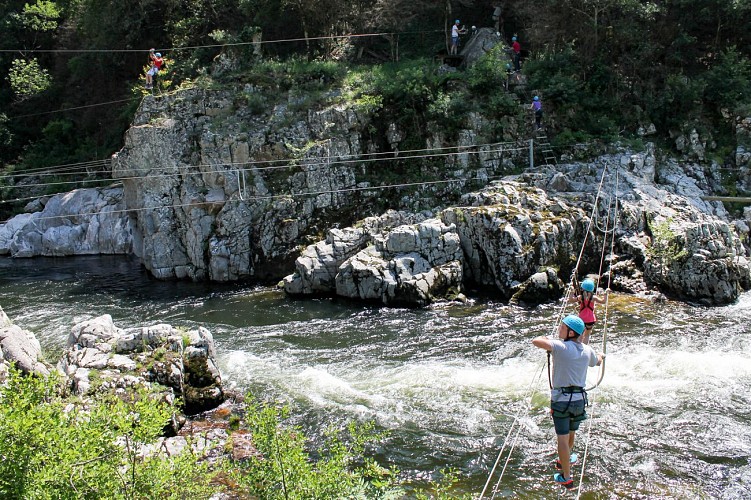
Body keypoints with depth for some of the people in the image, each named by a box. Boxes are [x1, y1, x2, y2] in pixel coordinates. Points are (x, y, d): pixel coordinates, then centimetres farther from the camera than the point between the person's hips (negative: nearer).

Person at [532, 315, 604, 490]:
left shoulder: (560, 346, -16)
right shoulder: (587, 351, 3)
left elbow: (536, 342, -27)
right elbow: (597, 362, 26)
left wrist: (545, 338, -3)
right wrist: (601, 356, 51)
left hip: (561, 398, -6)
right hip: (579, 398, 6)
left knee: (563, 438, 2)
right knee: (571, 433, 25)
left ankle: (566, 478, 7)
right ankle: (565, 459, 50)